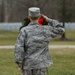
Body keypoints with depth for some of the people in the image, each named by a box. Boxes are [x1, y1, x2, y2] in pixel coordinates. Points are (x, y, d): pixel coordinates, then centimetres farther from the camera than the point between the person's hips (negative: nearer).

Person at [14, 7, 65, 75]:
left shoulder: (24, 30, -8)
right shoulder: (45, 30, -4)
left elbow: (18, 48, -15)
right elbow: (60, 30, 11)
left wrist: (20, 64, -7)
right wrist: (48, 20, 13)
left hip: (27, 64, 0)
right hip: (40, 64, 0)